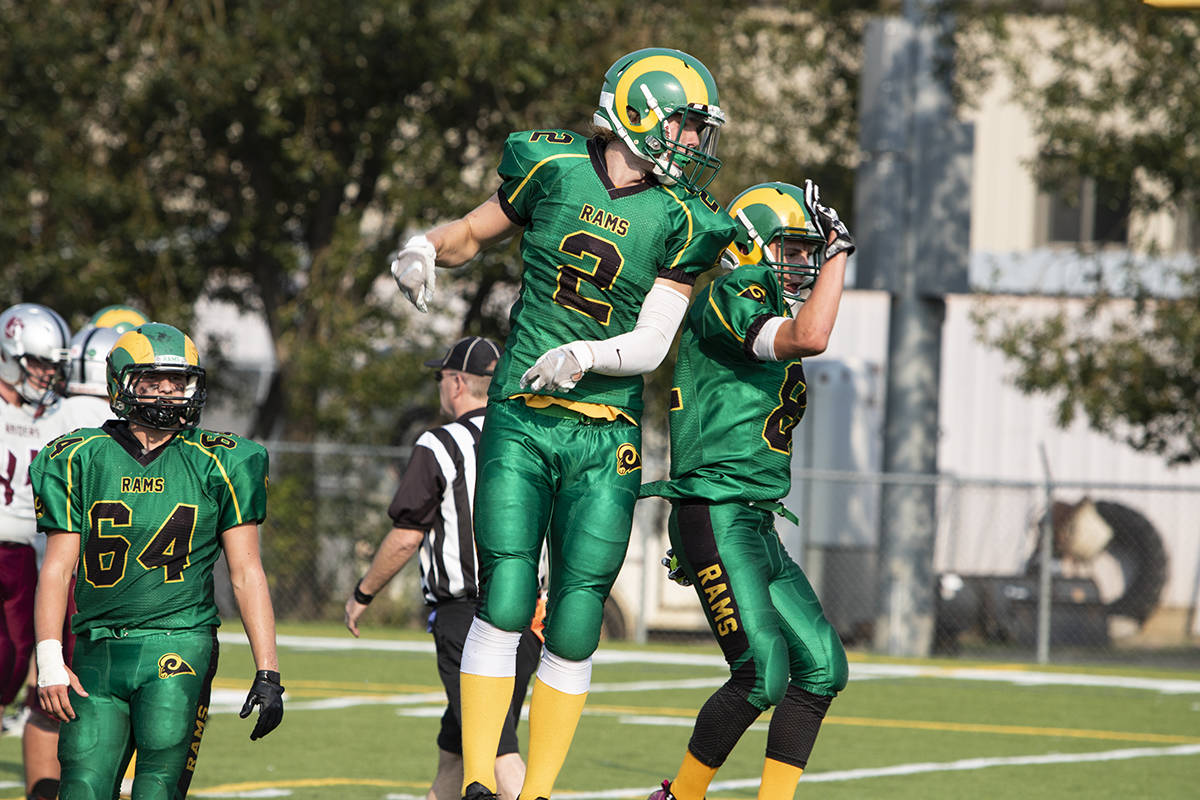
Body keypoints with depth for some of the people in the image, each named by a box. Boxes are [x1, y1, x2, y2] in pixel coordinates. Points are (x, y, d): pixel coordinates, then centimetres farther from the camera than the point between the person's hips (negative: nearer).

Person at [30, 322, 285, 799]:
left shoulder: (217, 466, 4)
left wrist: (267, 671, -1)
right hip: (99, 649, 2)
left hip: (177, 647, -2)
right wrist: (49, 659, -7)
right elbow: (58, 567, 4)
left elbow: (247, 574, 5)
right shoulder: (81, 460, 6)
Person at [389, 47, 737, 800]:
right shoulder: (554, 167, 0)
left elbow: (652, 343, -6)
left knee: (575, 626, -1)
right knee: (505, 600, -11)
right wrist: (426, 249, -6)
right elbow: (476, 232, 15)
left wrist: (585, 356, -24)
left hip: (605, 440, 1)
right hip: (520, 425, -1)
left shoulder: (680, 221, -1)